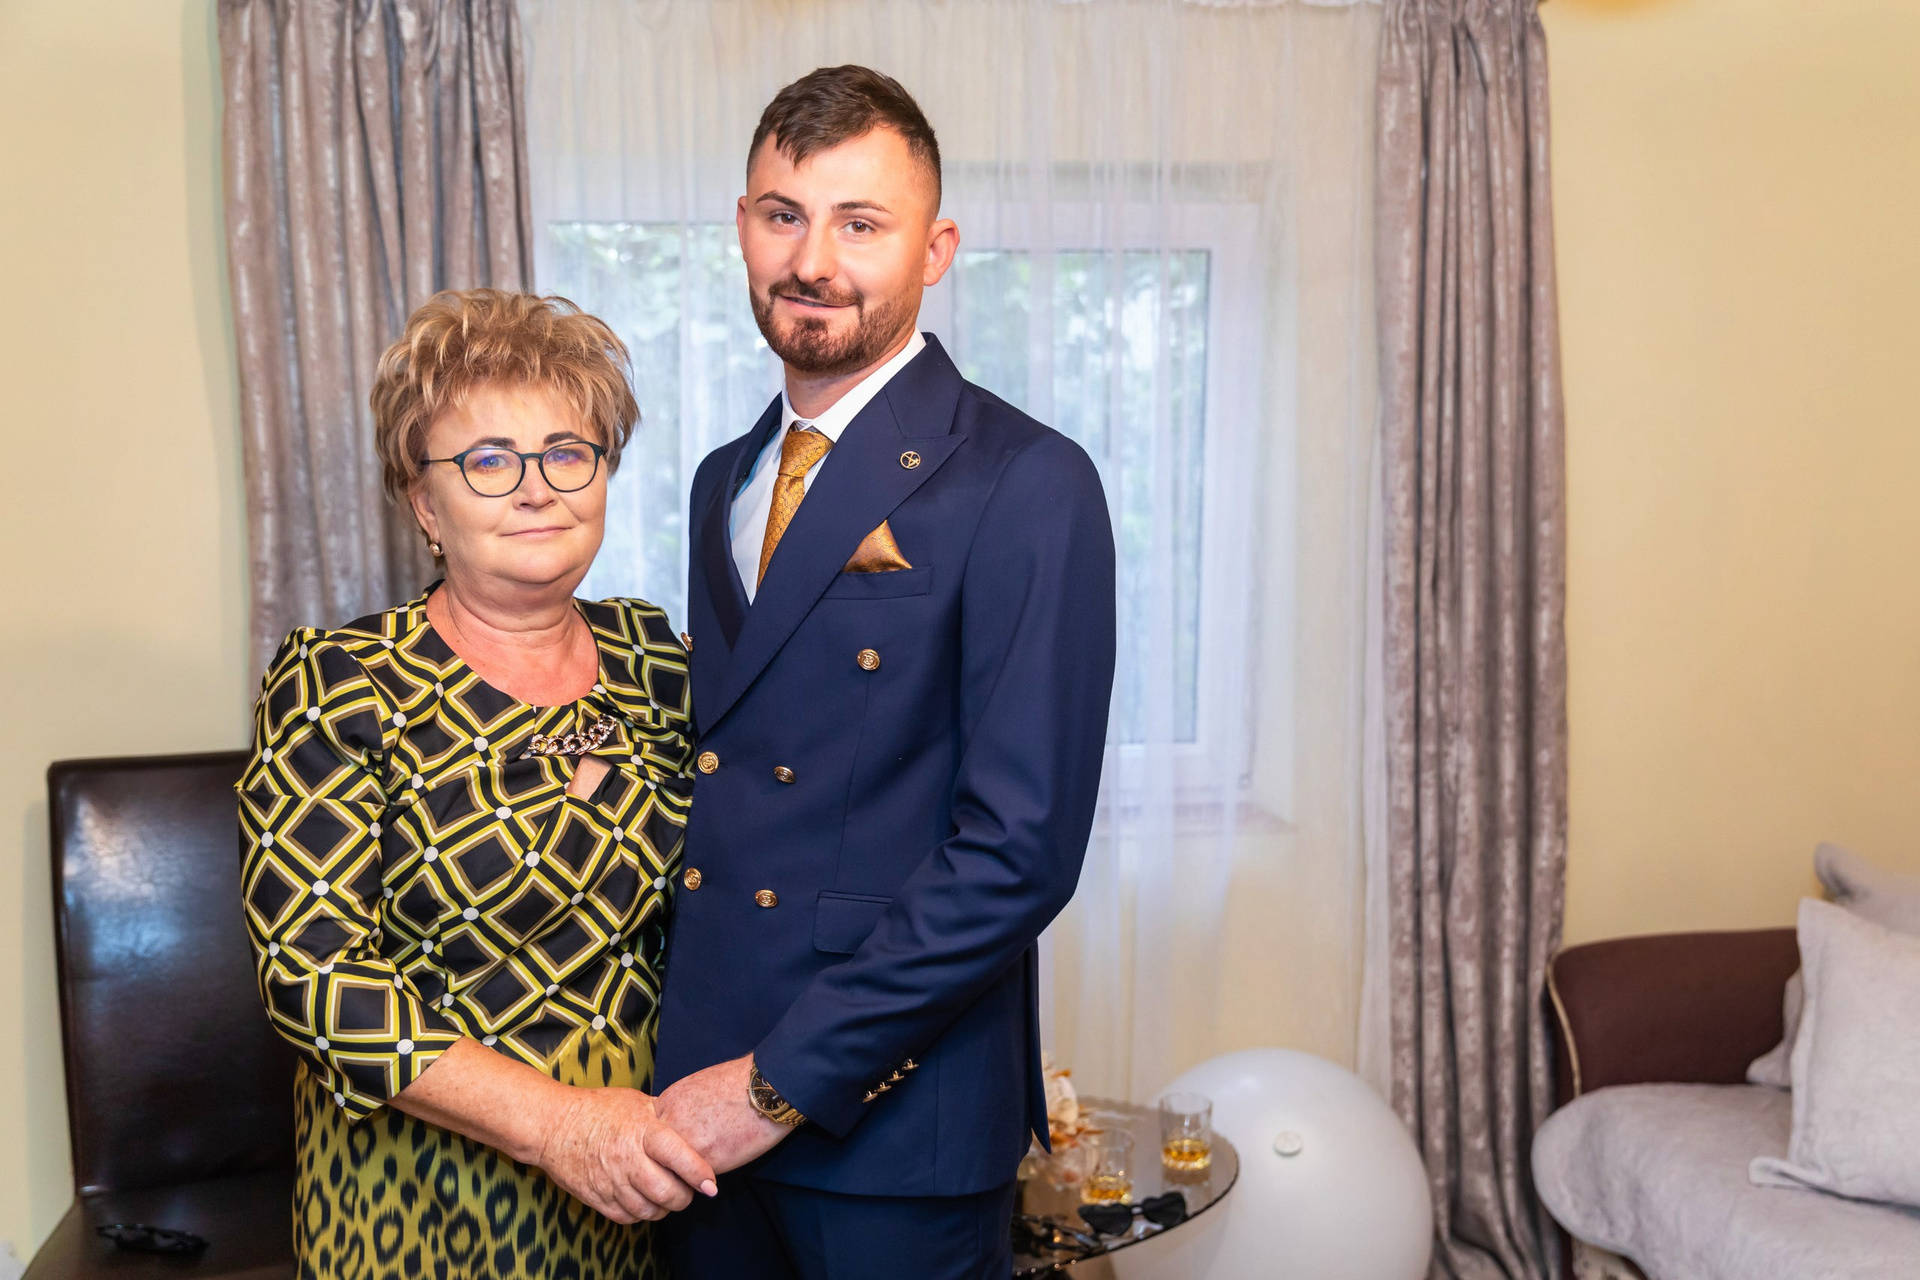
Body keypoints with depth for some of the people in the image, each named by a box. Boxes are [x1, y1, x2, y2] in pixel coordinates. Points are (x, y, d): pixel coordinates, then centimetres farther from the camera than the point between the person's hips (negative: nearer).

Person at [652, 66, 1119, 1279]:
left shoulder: (1026, 487, -13)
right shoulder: (726, 482, 10)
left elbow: (1022, 848, -18)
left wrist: (783, 1080, -16)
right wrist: (688, 1064, 3)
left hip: (891, 1124, -6)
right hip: (703, 1098, 6)